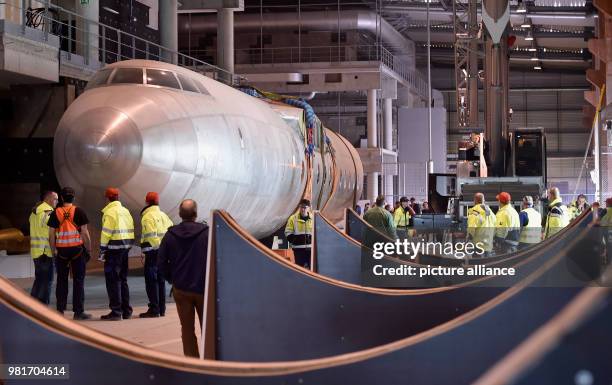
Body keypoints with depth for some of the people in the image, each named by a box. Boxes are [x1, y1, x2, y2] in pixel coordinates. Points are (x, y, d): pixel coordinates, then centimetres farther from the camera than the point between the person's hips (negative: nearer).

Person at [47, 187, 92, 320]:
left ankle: (60, 310, 10)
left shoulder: (55, 213, 3)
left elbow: (51, 235, 3)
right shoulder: (79, 212, -2)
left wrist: (54, 250, 11)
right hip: (77, 249, -2)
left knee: (62, 281, 10)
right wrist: (89, 249, 2)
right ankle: (78, 311, -1)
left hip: (61, 250, 2)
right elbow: (84, 233, -5)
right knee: (78, 280, 2)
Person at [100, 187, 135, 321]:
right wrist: (128, 247, 15)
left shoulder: (109, 212, -10)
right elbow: (130, 231, 13)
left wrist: (102, 250, -10)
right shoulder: (125, 211, 15)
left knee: (113, 281, -3)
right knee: (123, 280, 16)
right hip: (125, 249, 8)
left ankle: (116, 311, -4)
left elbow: (106, 233, -15)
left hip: (114, 250, -8)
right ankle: (126, 310, 19)